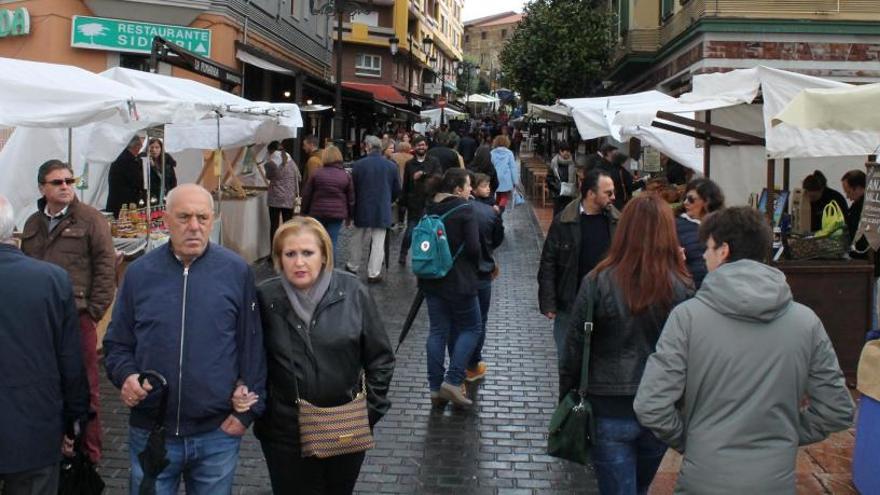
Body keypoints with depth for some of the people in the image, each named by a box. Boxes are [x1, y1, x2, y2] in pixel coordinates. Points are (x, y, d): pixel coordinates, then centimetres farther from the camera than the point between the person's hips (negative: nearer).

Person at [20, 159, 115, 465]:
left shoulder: (90, 219, -3)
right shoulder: (32, 224, 15)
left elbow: (106, 266, -7)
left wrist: (95, 311, -10)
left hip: (78, 317, -5)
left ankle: (89, 454, 11)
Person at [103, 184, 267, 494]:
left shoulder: (237, 272, -3)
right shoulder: (138, 273, 1)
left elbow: (252, 346, 1)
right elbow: (116, 344, 9)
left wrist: (248, 410, -2)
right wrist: (125, 375, -11)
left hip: (218, 433, -1)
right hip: (150, 432, 1)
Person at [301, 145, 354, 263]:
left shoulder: (317, 173, -3)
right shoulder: (346, 176, 0)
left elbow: (306, 195, 1)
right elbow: (351, 198, 4)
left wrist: (304, 212, 12)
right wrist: (350, 216, 14)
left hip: (317, 212, 0)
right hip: (337, 213, 0)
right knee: (333, 241, 3)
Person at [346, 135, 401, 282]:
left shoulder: (359, 164, -11)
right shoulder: (391, 166, -5)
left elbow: (352, 188, -4)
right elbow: (397, 189, 4)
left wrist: (353, 205, 13)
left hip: (362, 208, 0)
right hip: (382, 210, 0)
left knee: (358, 239, 18)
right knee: (378, 242, 5)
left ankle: (352, 266, 30)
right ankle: (374, 273, 5)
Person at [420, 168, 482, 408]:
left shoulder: (430, 208, 6)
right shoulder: (464, 209, -13)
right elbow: (473, 247, -16)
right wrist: (473, 268, 3)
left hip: (431, 279, 6)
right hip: (459, 281, -6)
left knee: (438, 331, 11)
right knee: (470, 328, 8)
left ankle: (435, 388, 13)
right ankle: (453, 381, -1)